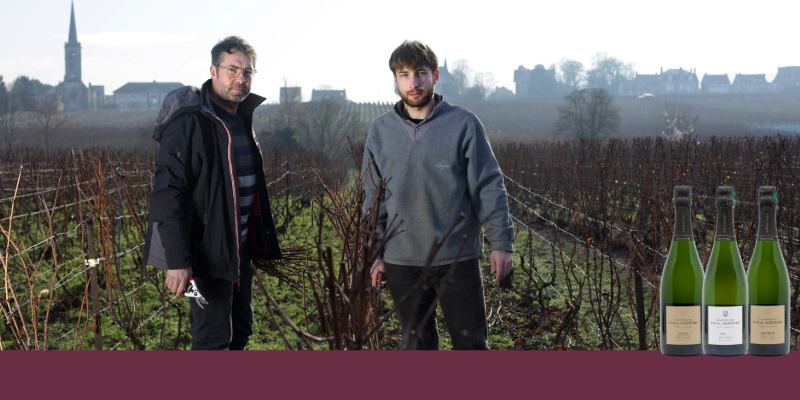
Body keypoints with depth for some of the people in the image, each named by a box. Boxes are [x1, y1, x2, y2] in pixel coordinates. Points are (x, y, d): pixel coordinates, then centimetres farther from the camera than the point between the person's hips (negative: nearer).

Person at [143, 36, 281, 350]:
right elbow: (168, 193, -22)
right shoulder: (190, 122, -17)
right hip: (207, 250, -9)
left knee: (240, 330, 15)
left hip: (239, 248, 9)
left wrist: (259, 242, 19)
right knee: (214, 337, -7)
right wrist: (177, 260, -28)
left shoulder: (242, 118, 12)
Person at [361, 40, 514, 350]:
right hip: (402, 261, 2)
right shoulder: (380, 131, 5)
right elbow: (373, 198, 11)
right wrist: (374, 253, 7)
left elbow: (489, 187, -2)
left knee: (470, 341, 4)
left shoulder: (463, 124, -3)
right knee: (416, 344, 12)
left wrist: (501, 243, -6)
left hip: (458, 256, -2)